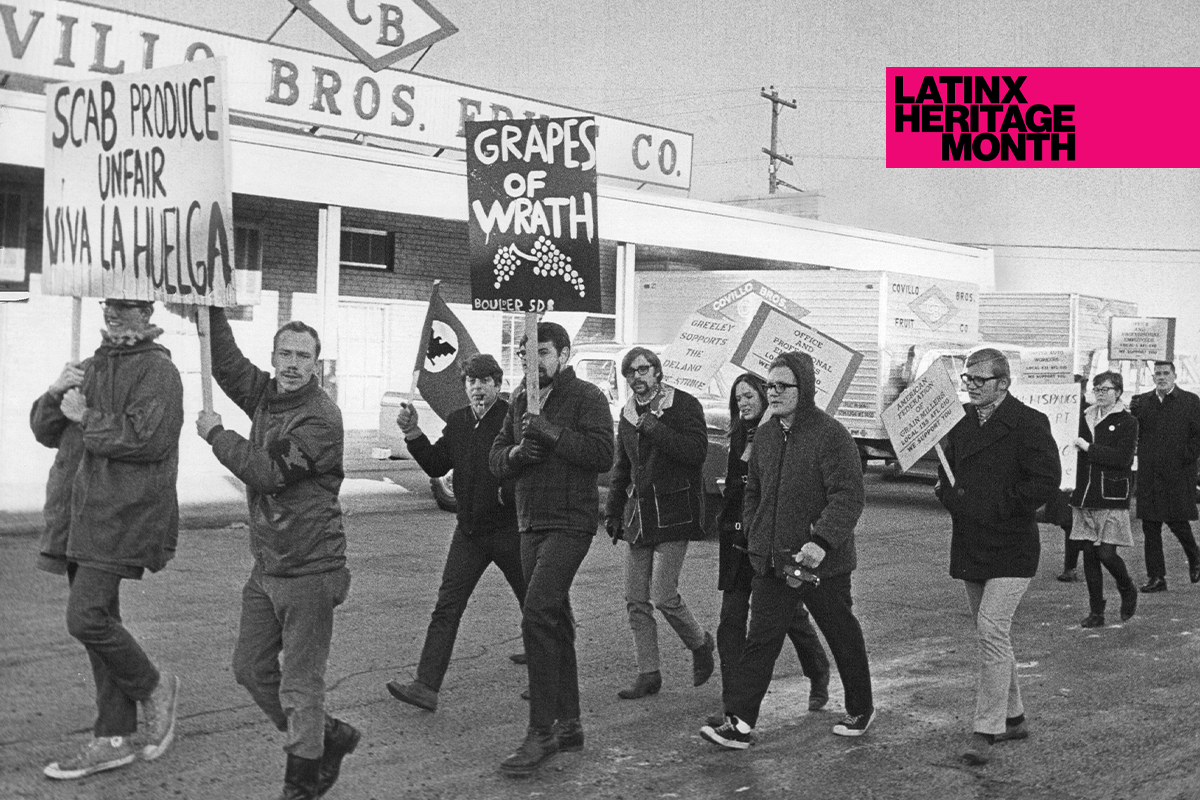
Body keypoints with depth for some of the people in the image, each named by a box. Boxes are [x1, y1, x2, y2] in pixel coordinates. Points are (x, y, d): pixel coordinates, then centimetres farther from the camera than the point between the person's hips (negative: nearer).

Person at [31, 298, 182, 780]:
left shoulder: (157, 370, -8)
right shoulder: (90, 367, 20)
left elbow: (146, 437, -22)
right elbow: (45, 432, 18)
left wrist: (85, 417, -13)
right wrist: (54, 395, -2)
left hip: (120, 517, -8)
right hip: (78, 517, 9)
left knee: (86, 618, -15)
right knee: (100, 620, 11)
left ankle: (153, 688, 11)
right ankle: (115, 738, 18)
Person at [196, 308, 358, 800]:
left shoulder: (321, 418, -16)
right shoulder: (265, 394, 8)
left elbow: (269, 472, -22)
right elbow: (225, 359, 15)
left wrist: (217, 435, -10)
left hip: (308, 570, -8)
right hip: (266, 567, 8)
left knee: (299, 685, 0)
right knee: (251, 669, 15)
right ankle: (330, 738, 31)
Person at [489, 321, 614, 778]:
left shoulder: (586, 398, -7)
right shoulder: (521, 402, 15)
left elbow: (602, 454, -19)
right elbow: (496, 461, 13)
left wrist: (551, 432, -22)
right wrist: (516, 452, -9)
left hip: (570, 524, -8)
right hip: (531, 525, 8)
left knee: (537, 616, -18)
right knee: (555, 622, 13)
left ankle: (541, 733, -11)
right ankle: (568, 725, 23)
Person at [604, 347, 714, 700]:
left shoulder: (684, 405, -6)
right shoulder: (628, 414, 14)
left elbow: (697, 452, -20)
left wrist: (654, 428, -21)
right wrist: (613, 512, 20)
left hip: (673, 513, -6)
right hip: (638, 515, 7)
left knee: (663, 597, -10)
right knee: (636, 601, 5)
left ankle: (700, 644, 17)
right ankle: (648, 674, 13)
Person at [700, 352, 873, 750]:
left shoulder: (831, 434, -14)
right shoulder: (765, 435, 9)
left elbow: (848, 495, -21)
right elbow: (753, 490, 22)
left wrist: (822, 541, -32)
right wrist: (754, 533, 10)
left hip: (822, 561, -5)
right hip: (771, 560, 6)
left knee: (843, 637, 12)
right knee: (760, 639, 0)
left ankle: (860, 709, 32)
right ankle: (739, 722, 0)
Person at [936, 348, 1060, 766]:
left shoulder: (1028, 423, -10)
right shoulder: (961, 424, 12)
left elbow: (1046, 480, -16)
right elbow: (949, 472, 23)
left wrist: (997, 507, -18)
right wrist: (947, 492, 1)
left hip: (1010, 547, -7)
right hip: (970, 545, 8)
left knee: (991, 631, -14)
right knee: (990, 634, 15)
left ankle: (986, 730, -8)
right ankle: (1012, 717, 29)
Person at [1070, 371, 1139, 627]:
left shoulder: (1127, 422, -3)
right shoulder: (1087, 418, 13)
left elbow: (1123, 458, -17)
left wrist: (1089, 447, -16)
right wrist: (1078, 492, 11)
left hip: (1112, 500, -5)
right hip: (1086, 498, 5)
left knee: (1106, 554, -9)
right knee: (1089, 554, 4)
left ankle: (1128, 592, 20)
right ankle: (1096, 612, 13)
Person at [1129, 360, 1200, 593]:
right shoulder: (1141, 402, 9)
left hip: (1178, 473, -3)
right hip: (1149, 475, 3)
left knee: (1177, 521, -1)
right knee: (1150, 527, 3)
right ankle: (1156, 577, 10)